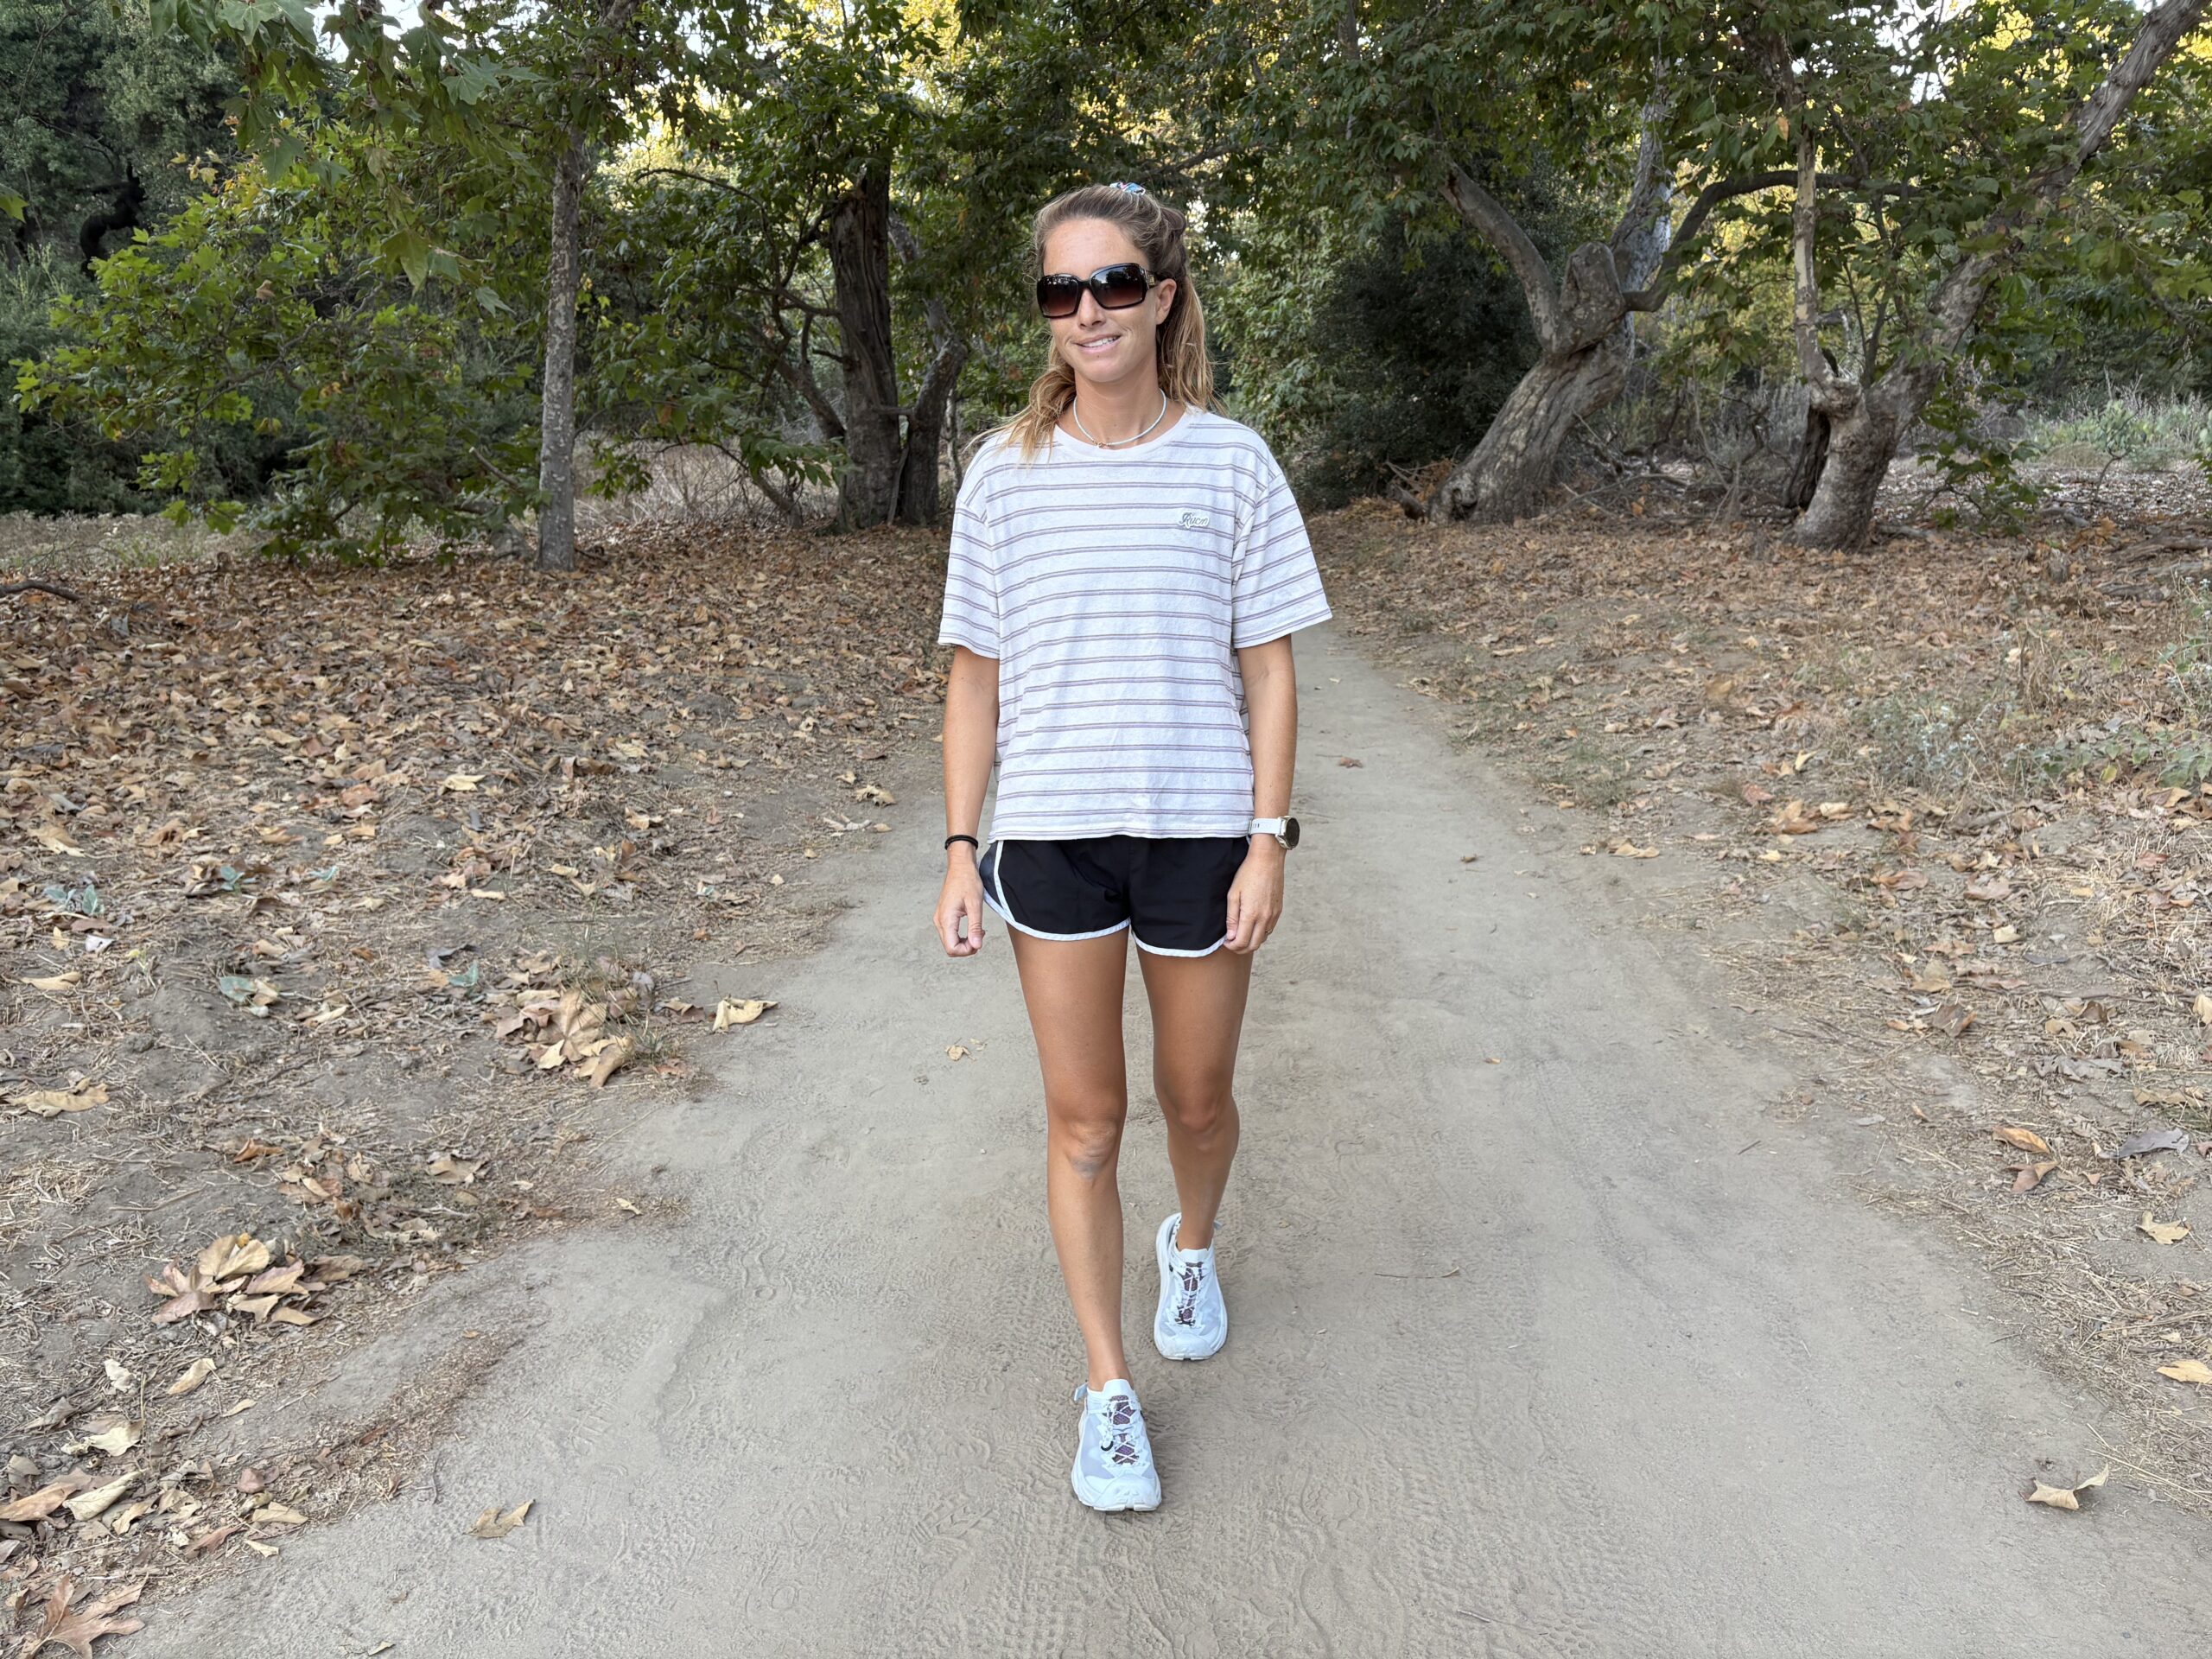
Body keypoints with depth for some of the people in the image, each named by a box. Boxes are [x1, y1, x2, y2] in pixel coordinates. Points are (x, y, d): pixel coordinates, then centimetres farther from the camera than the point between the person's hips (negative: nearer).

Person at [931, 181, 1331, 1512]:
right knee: (1084, 1120, 5)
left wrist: (1270, 838, -5)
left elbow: (1268, 666, 1)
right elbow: (978, 674, 5)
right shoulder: (1007, 474, 2)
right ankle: (1110, 1390, 20)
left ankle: (1192, 1248, 47)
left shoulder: (1231, 464, -1)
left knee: (1197, 1100, 14)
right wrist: (962, 850, 1)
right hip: (1054, 835, 1)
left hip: (1201, 827, 0)